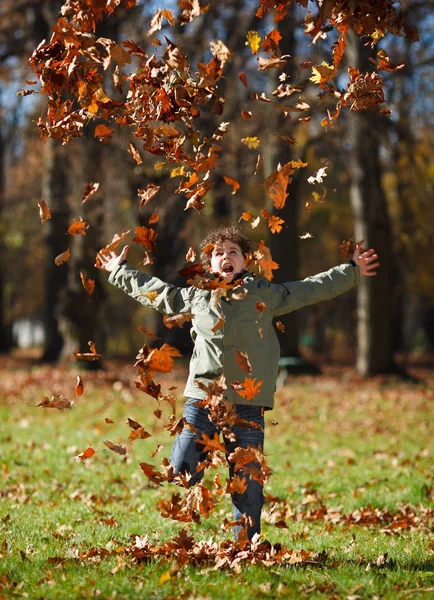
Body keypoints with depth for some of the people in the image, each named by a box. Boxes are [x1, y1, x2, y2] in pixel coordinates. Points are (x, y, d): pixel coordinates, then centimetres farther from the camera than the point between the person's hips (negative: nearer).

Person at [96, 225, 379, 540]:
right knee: (179, 476, -3)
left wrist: (352, 271, 17)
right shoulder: (195, 296, 12)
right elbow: (155, 290, 28)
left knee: (247, 485, 3)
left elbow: (314, 288, 17)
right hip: (202, 399, 1)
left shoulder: (265, 294, 8)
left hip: (248, 405, -1)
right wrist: (120, 271, 36)